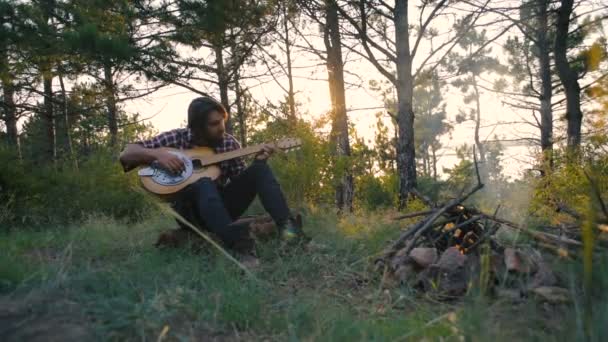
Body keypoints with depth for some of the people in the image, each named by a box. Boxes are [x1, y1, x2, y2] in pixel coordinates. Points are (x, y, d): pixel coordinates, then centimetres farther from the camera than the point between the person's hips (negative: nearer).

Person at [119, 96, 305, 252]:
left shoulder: (228, 143, 0)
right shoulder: (176, 138, -7)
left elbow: (241, 178, 5)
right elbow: (126, 154, -7)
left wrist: (257, 161, -14)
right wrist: (158, 155, -25)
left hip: (222, 203, 3)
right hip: (190, 209, -3)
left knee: (260, 169, -16)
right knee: (203, 184, -37)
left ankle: (286, 225, -34)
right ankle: (235, 240, -57)